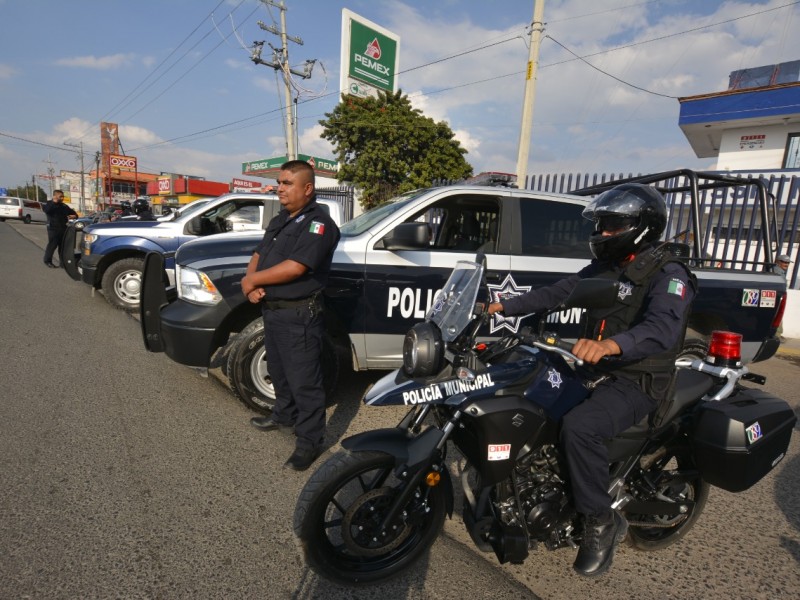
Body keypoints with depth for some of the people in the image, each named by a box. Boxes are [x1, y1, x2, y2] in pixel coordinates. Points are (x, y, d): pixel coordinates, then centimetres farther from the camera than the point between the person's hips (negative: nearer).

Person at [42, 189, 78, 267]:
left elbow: (73, 213, 19)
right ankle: (48, 261, 4)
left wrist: (74, 216, -5)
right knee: (52, 245, -6)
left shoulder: (64, 206, 16)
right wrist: (54, 202, -16)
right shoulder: (49, 204, 1)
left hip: (63, 228, 5)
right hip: (53, 228, -5)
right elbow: (46, 210, -20)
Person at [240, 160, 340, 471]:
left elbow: (294, 267, -24)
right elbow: (258, 255, 14)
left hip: (298, 316, -9)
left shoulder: (318, 223, -14)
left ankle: (310, 440, 12)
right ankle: (285, 415, 44)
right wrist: (250, 284, -7)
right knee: (279, 372, 24)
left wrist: (253, 280, -13)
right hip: (271, 310, 9)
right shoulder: (279, 220, 16)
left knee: (304, 381, -1)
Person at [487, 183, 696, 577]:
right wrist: (506, 306, 2)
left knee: (578, 427, -32)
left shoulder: (669, 275, -14)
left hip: (636, 382, -8)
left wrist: (611, 345, -52)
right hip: (594, 369, 8)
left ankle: (601, 522, -8)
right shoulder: (604, 267, 11)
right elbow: (556, 293, 10)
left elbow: (662, 329, -33)